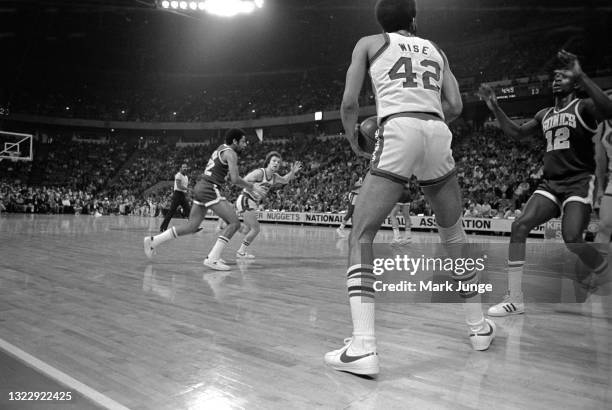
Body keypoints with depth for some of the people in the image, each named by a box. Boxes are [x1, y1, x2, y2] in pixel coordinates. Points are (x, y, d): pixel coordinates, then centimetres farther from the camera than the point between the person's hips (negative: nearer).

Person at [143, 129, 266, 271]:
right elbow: (235, 180, -16)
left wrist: (248, 188, 25)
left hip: (200, 187, 10)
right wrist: (251, 186, -1)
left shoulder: (221, 149, 22)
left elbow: (232, 177, 29)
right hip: (209, 189, -10)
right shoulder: (230, 153, -7)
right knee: (234, 223, -10)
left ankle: (153, 240, 20)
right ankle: (212, 259, -15)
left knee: (191, 226, 15)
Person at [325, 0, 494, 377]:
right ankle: (479, 327, 32)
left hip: (398, 132, -4)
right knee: (454, 234, 21)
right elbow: (455, 107, 17)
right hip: (438, 133, 4)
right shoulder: (435, 49, 27)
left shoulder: (370, 43, 18)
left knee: (361, 236, -1)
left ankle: (363, 348, -14)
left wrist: (353, 140, 23)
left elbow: (350, 102, 7)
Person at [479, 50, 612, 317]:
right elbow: (516, 133, 25)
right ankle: (515, 299, -8)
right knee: (519, 225, -12)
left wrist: (582, 76, -30)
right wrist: (495, 109, 15)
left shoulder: (583, 107, -2)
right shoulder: (545, 115, 18)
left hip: (579, 182, -6)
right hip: (550, 184, 6)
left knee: (572, 239, -24)